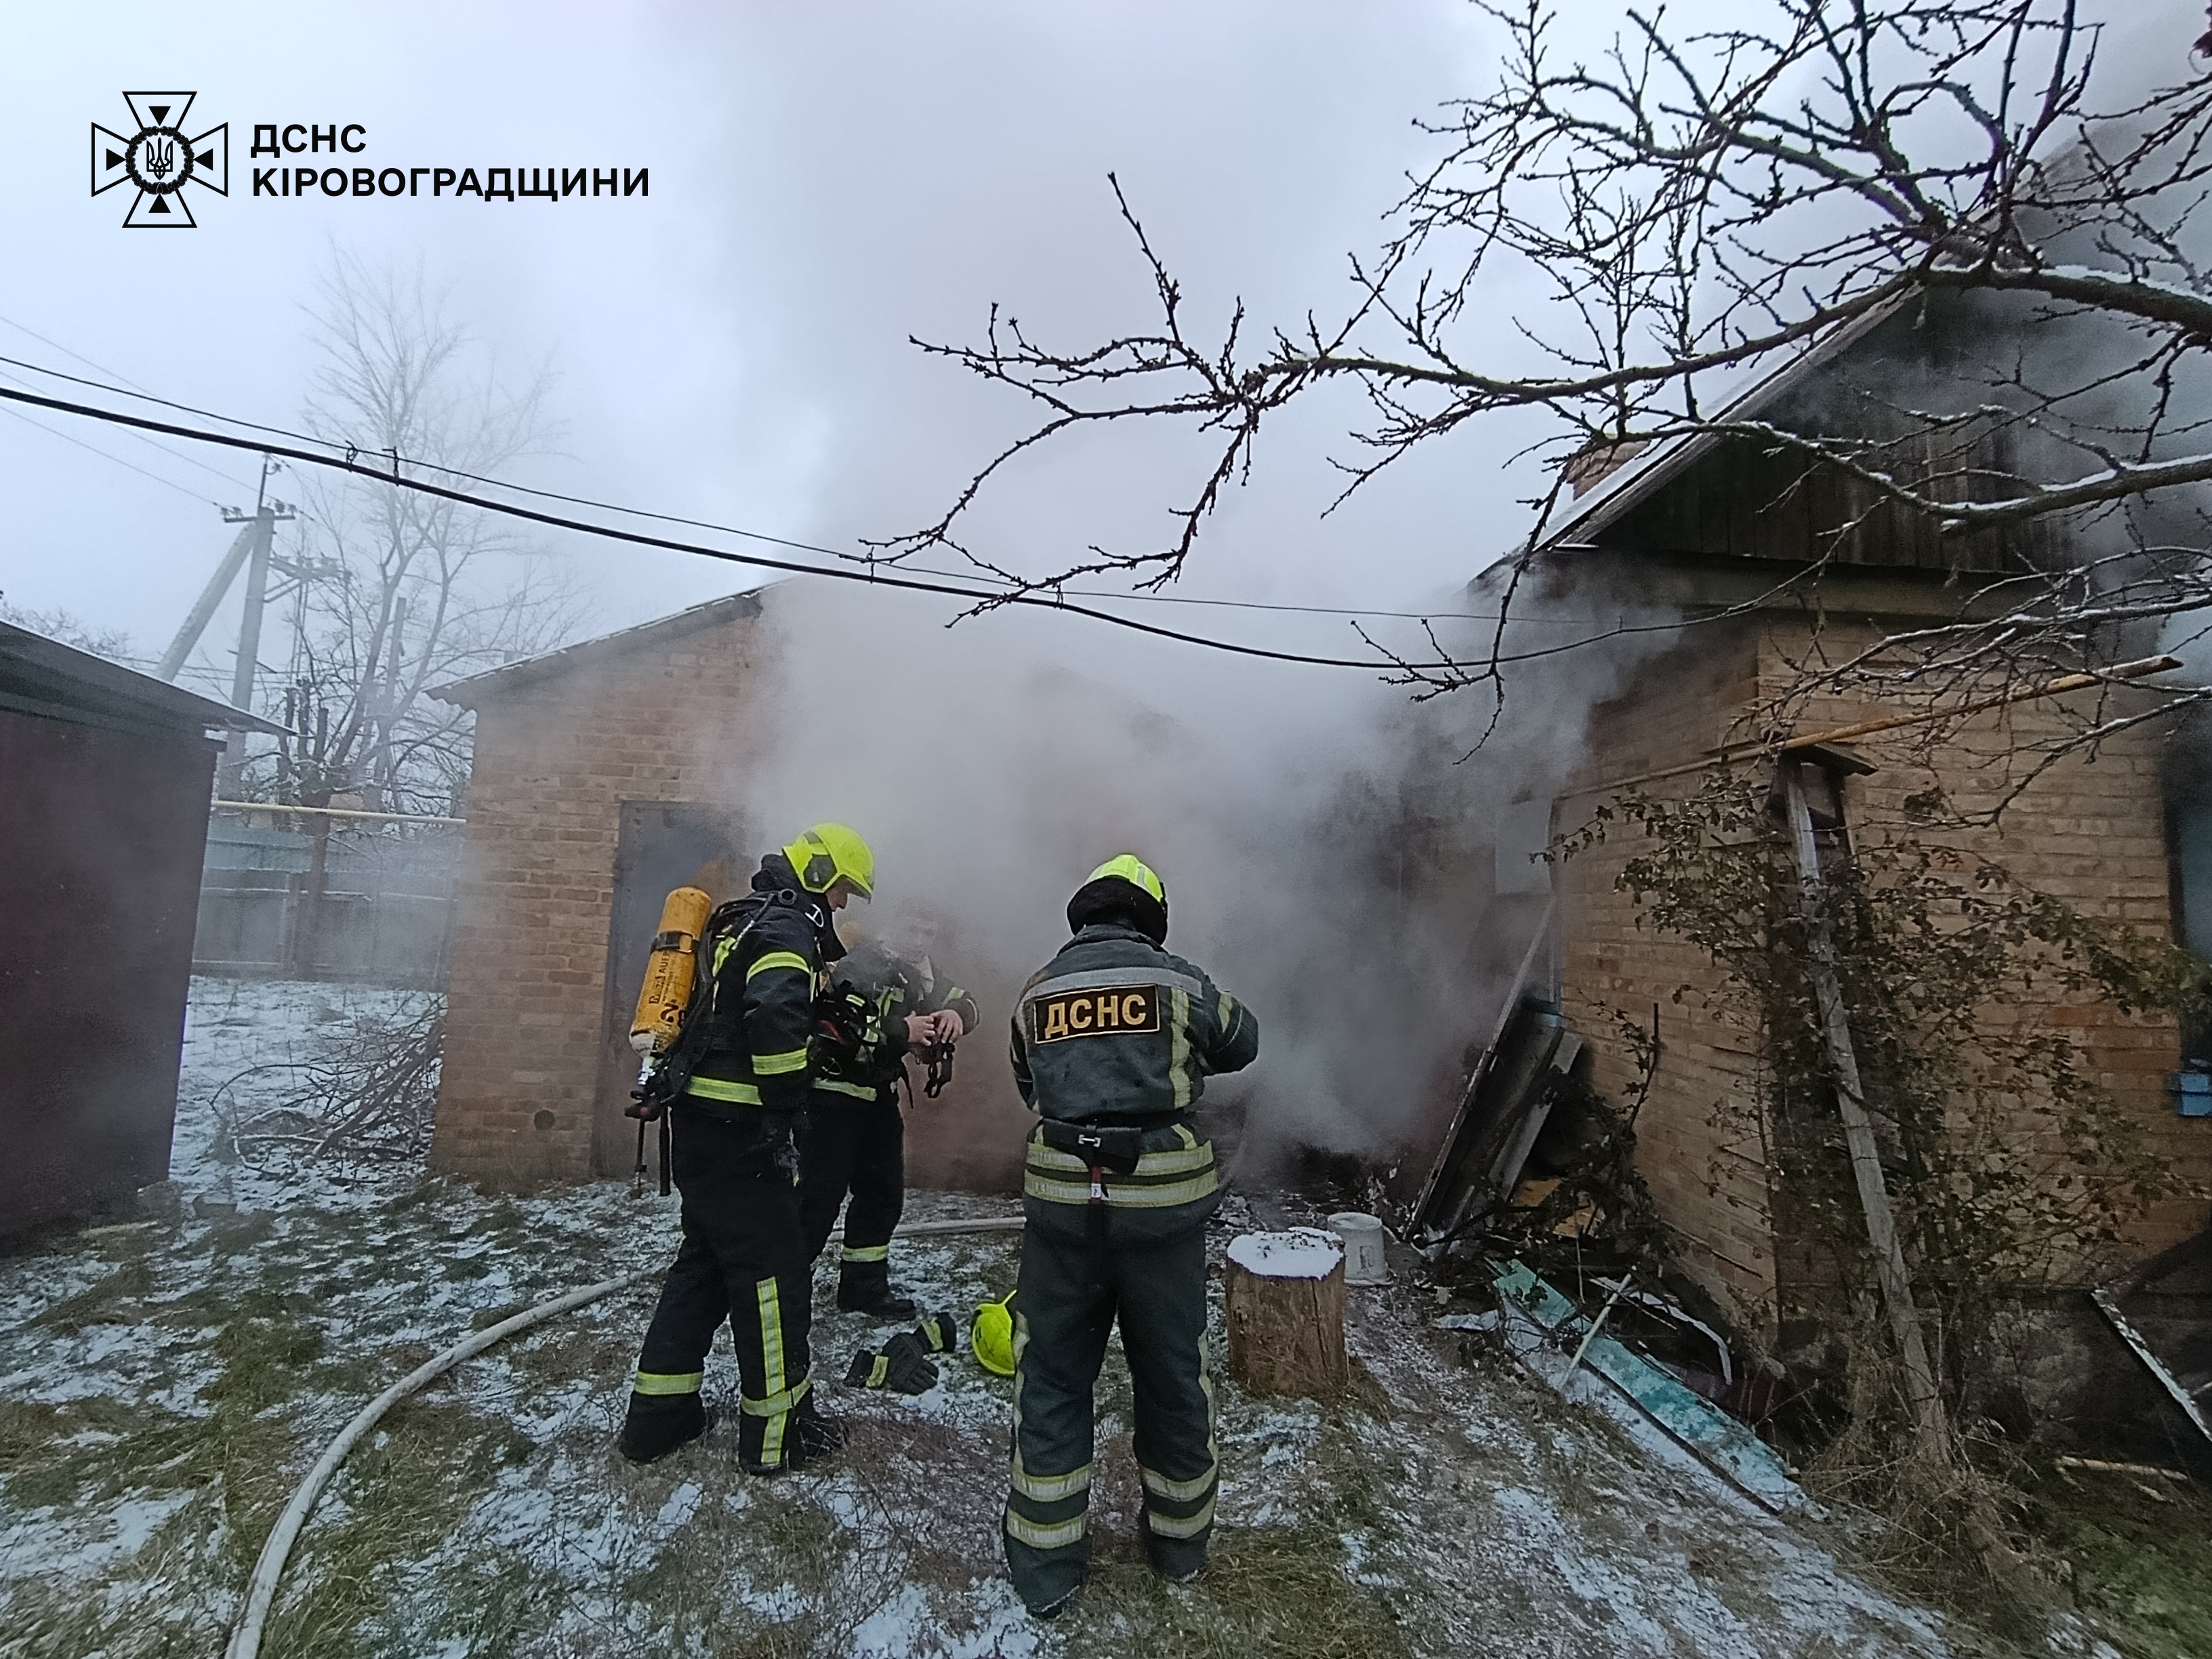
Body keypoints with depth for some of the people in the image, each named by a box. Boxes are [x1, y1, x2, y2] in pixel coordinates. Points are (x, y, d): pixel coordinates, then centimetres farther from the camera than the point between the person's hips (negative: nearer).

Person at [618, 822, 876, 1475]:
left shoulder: (743, 919, 18)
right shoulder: (787, 927, -14)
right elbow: (775, 1016, -31)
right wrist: (787, 1104, -19)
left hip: (698, 1123, 10)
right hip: (739, 1132, -10)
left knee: (705, 1261, 21)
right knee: (773, 1271, 3)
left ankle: (658, 1413, 31)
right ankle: (776, 1431, 16)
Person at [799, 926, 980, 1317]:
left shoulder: (913, 969, 3)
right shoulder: (855, 967, -22)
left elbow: (962, 1000, 6)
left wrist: (955, 1012, -19)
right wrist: (901, 1032, -32)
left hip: (879, 1097, 9)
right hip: (832, 1096, -8)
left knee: (884, 1193, 12)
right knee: (818, 1198, -7)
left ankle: (865, 1286, 26)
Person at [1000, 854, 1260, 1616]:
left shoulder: (1036, 992, 4)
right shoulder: (1180, 982, -2)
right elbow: (1243, 1041, 14)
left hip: (1061, 1205, 1)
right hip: (1163, 1207, -1)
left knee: (1051, 1381, 17)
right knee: (1173, 1376, 19)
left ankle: (1045, 1568, 28)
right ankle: (1179, 1543, 38)